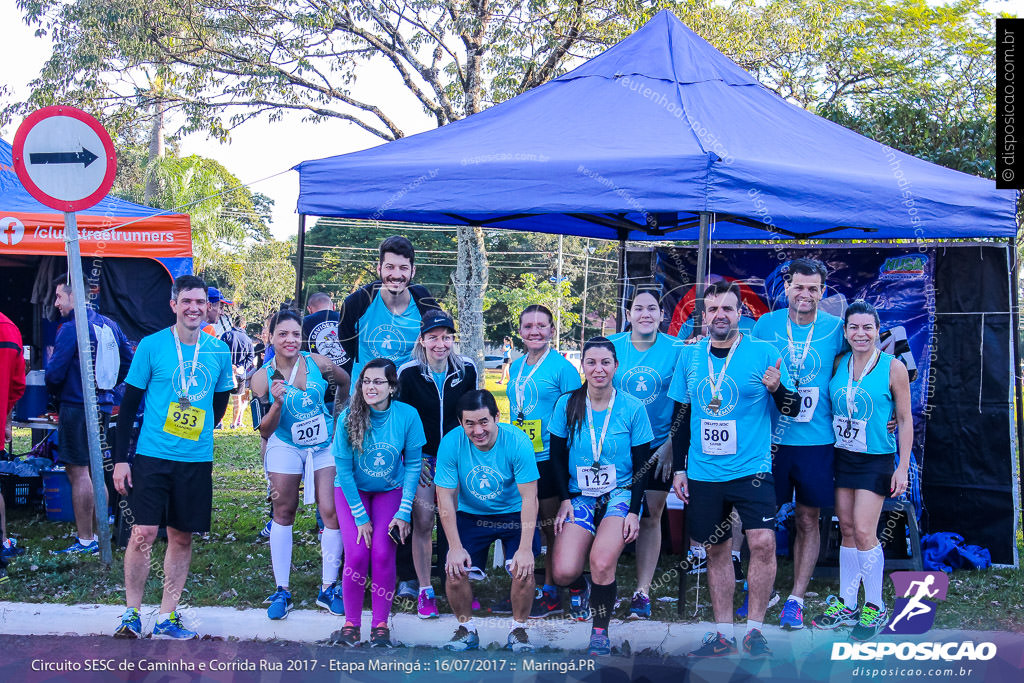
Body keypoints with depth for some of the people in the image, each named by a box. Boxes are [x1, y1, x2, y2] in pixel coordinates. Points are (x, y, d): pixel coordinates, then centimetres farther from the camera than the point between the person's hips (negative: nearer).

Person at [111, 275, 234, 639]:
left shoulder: (219, 351, 4)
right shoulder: (151, 346, -4)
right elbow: (129, 404, -1)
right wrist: (120, 458, -5)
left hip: (197, 461, 3)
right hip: (151, 456, -3)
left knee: (182, 537, 7)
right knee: (143, 533, -7)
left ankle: (167, 617, 18)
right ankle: (132, 613, 9)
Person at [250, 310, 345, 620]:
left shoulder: (318, 363, -9)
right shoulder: (263, 377, -9)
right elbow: (265, 430, -6)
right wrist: (277, 405, -24)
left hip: (326, 446, 0)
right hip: (286, 447, 0)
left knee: (332, 512, -6)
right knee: (283, 513, 3)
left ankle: (328, 589, 6)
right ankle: (281, 591, 12)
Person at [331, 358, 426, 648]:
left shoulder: (407, 415, -18)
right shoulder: (349, 418, -19)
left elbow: (413, 464, -9)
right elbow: (344, 469, -13)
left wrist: (404, 512, -13)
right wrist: (360, 516, -14)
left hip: (390, 491, 0)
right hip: (352, 491, 0)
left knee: (383, 554, -15)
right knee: (357, 554, -15)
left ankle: (380, 625, 0)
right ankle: (351, 624, 1)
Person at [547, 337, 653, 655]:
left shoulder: (632, 408, -5)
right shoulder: (566, 405, -1)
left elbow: (642, 465, -1)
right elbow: (557, 456, 6)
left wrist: (634, 511, -8)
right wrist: (565, 499, -2)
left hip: (620, 493, -2)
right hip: (580, 495, 2)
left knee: (601, 563, -26)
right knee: (563, 573, -16)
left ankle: (601, 632, -2)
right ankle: (579, 587, 24)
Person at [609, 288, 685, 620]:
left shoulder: (677, 350, -3)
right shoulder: (611, 347, -1)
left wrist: (671, 444, -5)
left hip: (659, 448, 0)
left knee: (651, 517, 4)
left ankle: (642, 592, 12)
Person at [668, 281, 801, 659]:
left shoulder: (764, 354, -3)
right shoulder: (689, 358, 7)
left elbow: (793, 408, -1)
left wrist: (777, 389, -22)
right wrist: (679, 467, 12)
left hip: (751, 468, -3)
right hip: (703, 472, 3)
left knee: (763, 542, -16)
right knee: (716, 550, 9)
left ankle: (754, 628, -3)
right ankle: (723, 634, 19)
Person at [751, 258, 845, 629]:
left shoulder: (835, 328, 0)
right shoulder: (765, 324, 1)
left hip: (816, 440, 0)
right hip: (770, 437, 0)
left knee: (808, 521, 5)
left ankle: (795, 599, 13)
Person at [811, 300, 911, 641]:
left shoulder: (893, 368, -8)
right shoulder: (838, 364, 3)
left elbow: (905, 420, -5)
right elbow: (828, 406, 15)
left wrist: (903, 468, -8)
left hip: (876, 460, -4)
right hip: (843, 456, 4)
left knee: (864, 532, -9)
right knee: (847, 530, 9)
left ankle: (875, 609, 5)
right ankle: (846, 605, 17)